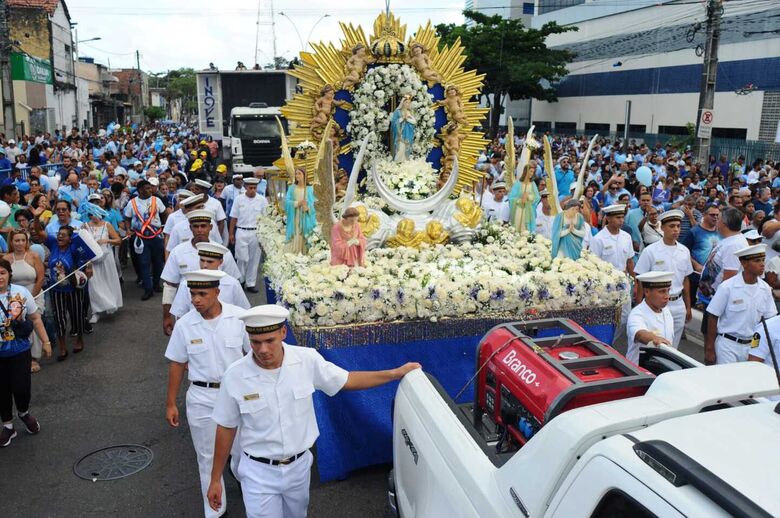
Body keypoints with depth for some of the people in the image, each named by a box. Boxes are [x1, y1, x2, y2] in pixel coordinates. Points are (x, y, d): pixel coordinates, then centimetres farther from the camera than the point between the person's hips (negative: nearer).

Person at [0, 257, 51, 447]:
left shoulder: (21, 292, -7)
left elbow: (35, 318, 3)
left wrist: (45, 341, 6)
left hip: (20, 351, 0)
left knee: (21, 387, -1)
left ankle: (23, 413, 32)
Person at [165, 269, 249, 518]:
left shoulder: (239, 317, -12)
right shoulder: (184, 324, -9)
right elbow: (177, 365, 1)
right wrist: (171, 404, 4)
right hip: (201, 399, 1)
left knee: (243, 449, 12)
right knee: (207, 456, 13)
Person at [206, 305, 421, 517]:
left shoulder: (307, 360, -16)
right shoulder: (234, 376, -19)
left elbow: (348, 381, -2)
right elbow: (226, 429, -6)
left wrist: (397, 373, -5)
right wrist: (215, 479, 0)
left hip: (299, 466, 3)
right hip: (259, 472, -2)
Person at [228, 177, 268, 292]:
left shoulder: (262, 200, 1)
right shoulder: (239, 199, 1)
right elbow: (234, 218, 6)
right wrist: (231, 234, 5)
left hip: (256, 233, 1)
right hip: (241, 232, -1)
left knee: (254, 260, 6)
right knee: (242, 258, -2)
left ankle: (251, 283, 16)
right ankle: (240, 281, 17)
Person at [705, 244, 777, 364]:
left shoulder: (765, 289, 1)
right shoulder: (727, 287, -13)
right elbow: (712, 318, -9)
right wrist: (709, 350, -8)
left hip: (751, 345, 5)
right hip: (727, 345, -4)